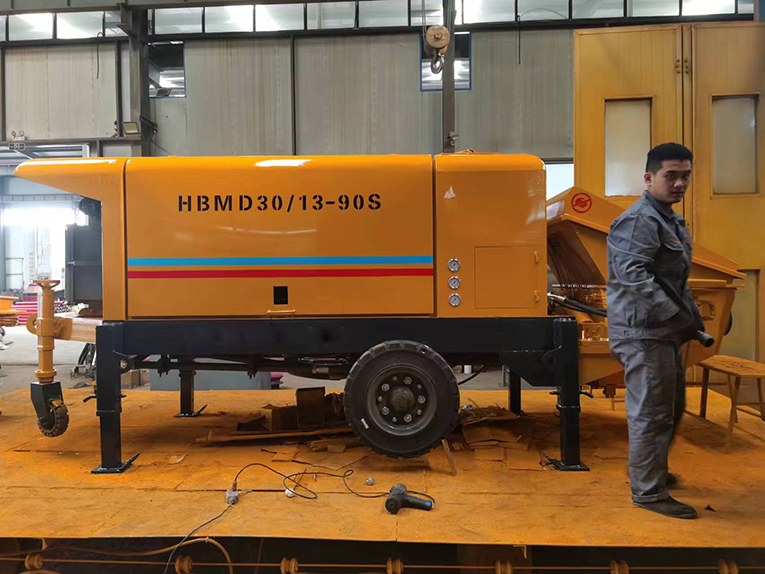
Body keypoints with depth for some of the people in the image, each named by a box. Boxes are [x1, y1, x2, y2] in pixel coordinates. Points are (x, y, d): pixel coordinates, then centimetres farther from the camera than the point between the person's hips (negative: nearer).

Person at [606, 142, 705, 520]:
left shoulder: (673, 221, 18)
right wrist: (680, 317, -26)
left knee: (672, 406, 22)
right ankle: (648, 492, 10)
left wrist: (694, 318, 16)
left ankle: (652, 471, 39)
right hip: (643, 333, -11)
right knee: (651, 413, -3)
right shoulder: (640, 220, -16)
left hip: (664, 333, 11)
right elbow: (633, 276, -27)